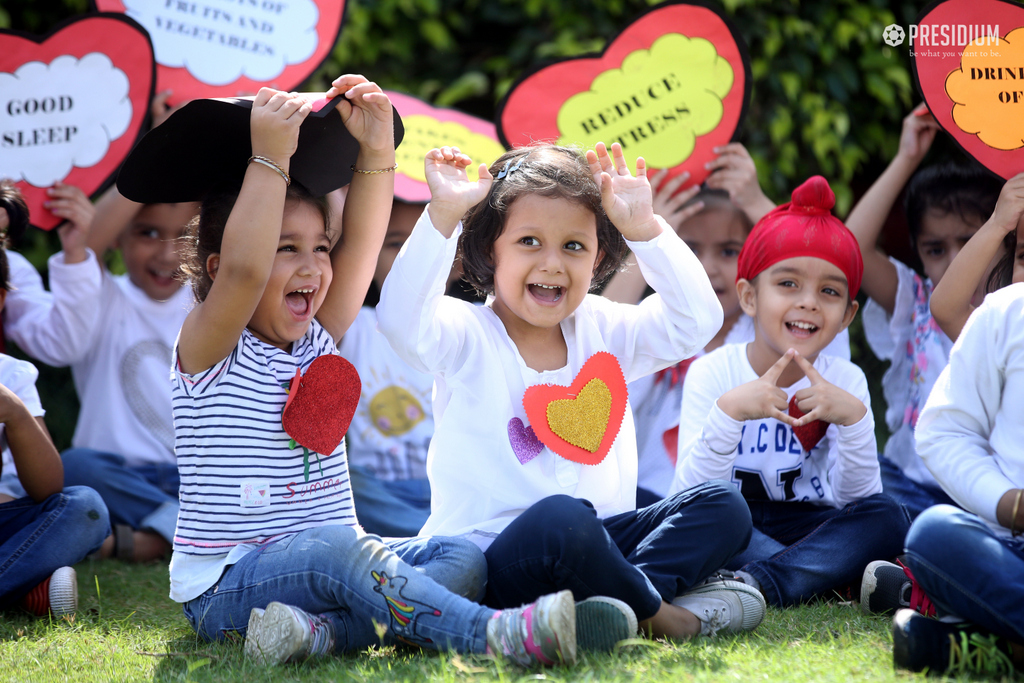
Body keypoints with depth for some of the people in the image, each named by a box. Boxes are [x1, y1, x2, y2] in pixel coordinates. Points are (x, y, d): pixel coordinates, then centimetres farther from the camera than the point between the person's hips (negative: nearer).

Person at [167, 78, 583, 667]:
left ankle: (325, 629, -38)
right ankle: (495, 634, -52)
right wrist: (269, 158, -25)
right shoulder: (208, 349, -6)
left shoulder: (317, 342, 14)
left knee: (460, 557, -15)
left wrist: (376, 147, -4)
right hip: (227, 585, -7)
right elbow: (243, 270, -26)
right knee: (335, 547, -37)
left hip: (327, 566, 7)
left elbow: (362, 243, 5)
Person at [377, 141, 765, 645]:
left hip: (593, 542, 7)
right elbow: (400, 320, -24)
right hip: (487, 560, -6)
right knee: (561, 516, -39)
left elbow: (696, 320, 5)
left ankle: (615, 603, -28)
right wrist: (442, 216, -29)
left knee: (721, 507, -8)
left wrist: (644, 229, -2)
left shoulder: (601, 330, 14)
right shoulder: (465, 336, -2)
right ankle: (656, 612, -16)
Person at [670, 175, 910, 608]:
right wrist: (729, 410, -33)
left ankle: (756, 585, -37)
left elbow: (856, 499, -10)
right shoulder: (712, 373, -8)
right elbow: (691, 494, -18)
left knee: (886, 516, -24)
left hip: (809, 529, 2)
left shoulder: (845, 381, -1)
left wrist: (853, 417, -26)